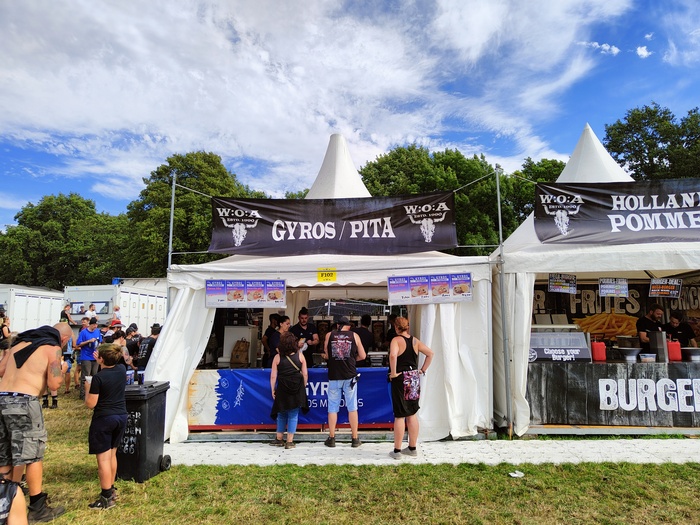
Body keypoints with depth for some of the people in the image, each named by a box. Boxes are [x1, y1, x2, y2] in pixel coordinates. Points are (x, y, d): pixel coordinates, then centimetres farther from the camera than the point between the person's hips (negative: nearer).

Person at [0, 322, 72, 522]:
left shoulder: (20, 342, 18)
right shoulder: (53, 348, -3)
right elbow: (53, 385, -8)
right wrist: (61, 370, 11)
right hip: (23, 402, -7)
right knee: (32, 455, 3)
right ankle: (37, 508, 11)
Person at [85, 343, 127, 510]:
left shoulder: (98, 377, -18)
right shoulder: (122, 369, 0)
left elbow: (90, 404, -12)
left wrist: (88, 388, 2)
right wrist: (101, 363, 27)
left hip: (104, 419, -7)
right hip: (121, 416, 7)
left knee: (103, 458, 0)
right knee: (112, 454, 19)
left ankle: (106, 498, 4)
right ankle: (111, 490, 30)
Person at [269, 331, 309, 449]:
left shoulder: (278, 357, -2)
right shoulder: (300, 355, -1)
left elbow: (273, 376, -1)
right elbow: (305, 374, 1)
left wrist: (273, 390, 9)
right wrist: (303, 387, 13)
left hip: (282, 389, 1)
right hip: (297, 389, 0)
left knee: (281, 414, 16)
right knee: (293, 415, 5)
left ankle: (279, 439, 25)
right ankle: (289, 441, 6)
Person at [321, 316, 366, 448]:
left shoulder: (329, 335, 4)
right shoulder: (354, 335, 3)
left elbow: (326, 355, 7)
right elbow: (362, 356, 5)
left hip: (334, 376, 0)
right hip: (349, 376, 0)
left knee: (333, 407, 9)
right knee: (352, 407, 7)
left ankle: (331, 438, 15)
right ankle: (355, 439, 13)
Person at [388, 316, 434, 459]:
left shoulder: (396, 340, -11)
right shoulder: (415, 341, 7)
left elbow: (393, 355, -29)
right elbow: (430, 353, 12)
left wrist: (393, 372, -19)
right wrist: (423, 370, 11)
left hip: (401, 379, -6)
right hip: (414, 378, 6)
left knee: (399, 415, 2)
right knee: (412, 414, 15)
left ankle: (397, 450, 10)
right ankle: (412, 448, 24)